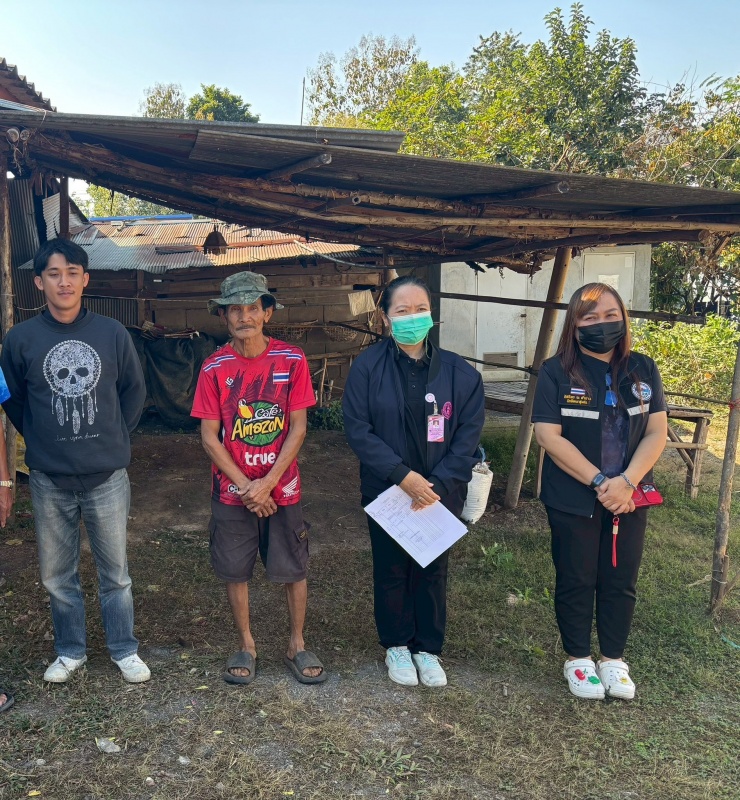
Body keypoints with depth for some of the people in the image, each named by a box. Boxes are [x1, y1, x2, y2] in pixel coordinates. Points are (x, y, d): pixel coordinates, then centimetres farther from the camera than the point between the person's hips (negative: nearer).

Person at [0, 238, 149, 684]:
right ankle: (70, 651, 33)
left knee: (115, 571, 11)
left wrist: (114, 438, 7)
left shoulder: (113, 334, -4)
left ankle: (125, 650, 28)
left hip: (107, 476, 0)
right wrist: (43, 441, 7)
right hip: (50, 480, 1)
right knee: (58, 574, 13)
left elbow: (134, 391, 9)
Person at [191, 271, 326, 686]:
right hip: (232, 491, 1)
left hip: (282, 487, 0)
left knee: (293, 570, 9)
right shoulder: (214, 368, -6)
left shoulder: (292, 360, -7)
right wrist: (245, 487, -12)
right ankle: (247, 645, 30)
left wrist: (266, 483, -13)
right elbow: (209, 437, -5)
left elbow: (298, 428, -7)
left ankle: (297, 644, 28)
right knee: (236, 571, 11)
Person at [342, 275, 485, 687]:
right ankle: (397, 646, 34)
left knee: (433, 572, 14)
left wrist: (438, 485, -14)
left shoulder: (460, 373, -5)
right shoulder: (368, 366, -10)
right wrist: (402, 475, -20)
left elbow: (468, 436, -5)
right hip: (386, 491, -1)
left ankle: (428, 648, 33)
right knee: (391, 571, 14)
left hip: (439, 494, 1)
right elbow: (358, 430, -13)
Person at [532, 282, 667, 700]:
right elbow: (549, 436, -15)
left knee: (621, 581, 13)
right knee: (576, 581, 11)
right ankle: (578, 659, 29)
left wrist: (627, 482, -17)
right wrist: (599, 482, -19)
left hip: (630, 500, 3)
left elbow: (656, 432, -2)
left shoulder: (643, 370, 2)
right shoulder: (556, 372, -9)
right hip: (574, 501, -3)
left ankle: (614, 659, 32)